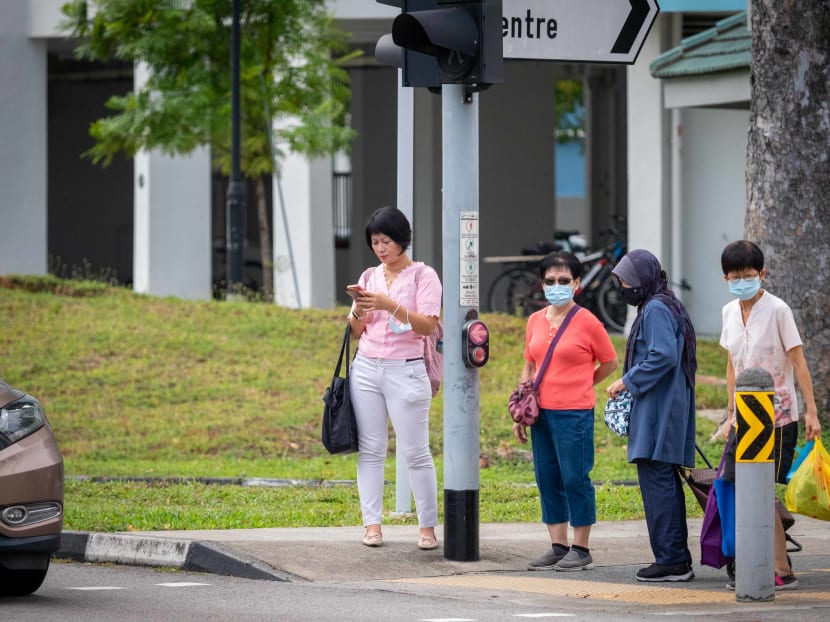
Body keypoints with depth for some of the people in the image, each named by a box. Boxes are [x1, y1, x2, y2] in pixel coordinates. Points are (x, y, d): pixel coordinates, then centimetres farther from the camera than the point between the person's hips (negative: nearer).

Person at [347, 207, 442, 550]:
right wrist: (359, 311, -7)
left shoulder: (423, 276, -1)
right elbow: (355, 332, 14)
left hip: (405, 370, -5)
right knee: (370, 450, 3)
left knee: (416, 452, -4)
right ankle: (372, 524, 5)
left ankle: (427, 527, 2)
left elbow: (428, 326, -11)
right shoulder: (369, 277, 13)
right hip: (366, 368, 5)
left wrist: (391, 305, -22)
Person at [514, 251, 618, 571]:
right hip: (542, 413, 6)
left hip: (574, 413, -6)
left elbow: (609, 362, 4)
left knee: (575, 478, -4)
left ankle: (581, 550, 3)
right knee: (547, 480, 8)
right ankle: (558, 546, 16)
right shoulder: (535, 321, 11)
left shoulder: (587, 322, -5)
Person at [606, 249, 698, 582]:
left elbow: (663, 356, -23)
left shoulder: (656, 309, -12)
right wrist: (631, 383, 15)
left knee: (656, 482, -10)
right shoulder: (668, 306, 19)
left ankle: (670, 560, -11)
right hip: (668, 407, 11)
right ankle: (679, 559, 14)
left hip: (658, 412, -11)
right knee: (666, 483, 12)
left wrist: (628, 382, -15)